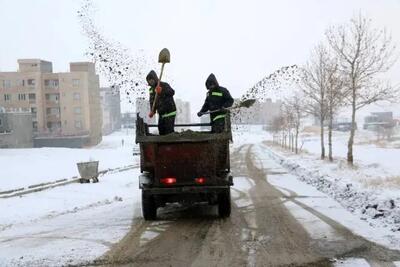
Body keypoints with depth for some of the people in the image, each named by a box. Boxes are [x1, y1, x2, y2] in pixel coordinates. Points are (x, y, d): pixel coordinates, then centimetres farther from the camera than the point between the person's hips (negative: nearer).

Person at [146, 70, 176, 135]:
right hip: (161, 114, 8)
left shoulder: (164, 85, -15)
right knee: (161, 132, 13)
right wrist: (152, 111, -5)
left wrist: (162, 91, -52)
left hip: (169, 113, -8)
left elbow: (172, 92, -35)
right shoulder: (151, 89, 9)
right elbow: (152, 102, 12)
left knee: (169, 132, -10)